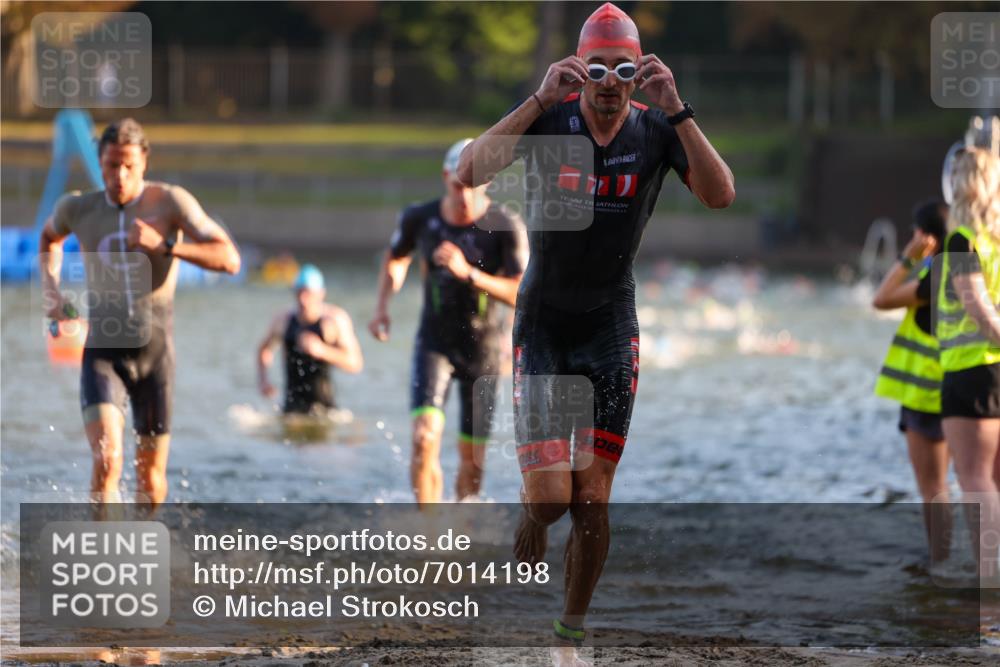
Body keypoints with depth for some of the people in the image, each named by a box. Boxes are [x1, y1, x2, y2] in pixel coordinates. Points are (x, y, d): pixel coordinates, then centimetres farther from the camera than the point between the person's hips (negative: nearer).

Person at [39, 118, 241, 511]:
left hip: (154, 350, 0)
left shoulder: (171, 202, -8)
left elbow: (230, 260, -16)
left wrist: (164, 245, -26)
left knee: (151, 474, 11)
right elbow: (50, 238, 27)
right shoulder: (78, 209, 1)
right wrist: (51, 290, 12)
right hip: (102, 353, 0)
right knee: (107, 460, -23)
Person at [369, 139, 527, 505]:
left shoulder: (506, 227, -15)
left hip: (482, 350, -1)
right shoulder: (419, 218, -7)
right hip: (434, 343, 1)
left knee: (471, 461, 6)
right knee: (425, 437, -21)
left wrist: (468, 273, -33)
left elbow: (521, 295, -22)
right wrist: (382, 306, 1)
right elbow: (395, 258, 16)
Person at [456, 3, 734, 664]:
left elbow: (721, 195, -21)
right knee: (549, 497, -11)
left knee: (593, 500, 0)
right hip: (542, 327, -2)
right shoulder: (549, 119, -11)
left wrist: (675, 108, -29)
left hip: (612, 331, 2)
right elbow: (471, 172, -27)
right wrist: (542, 98, -34)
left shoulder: (656, 129, -6)